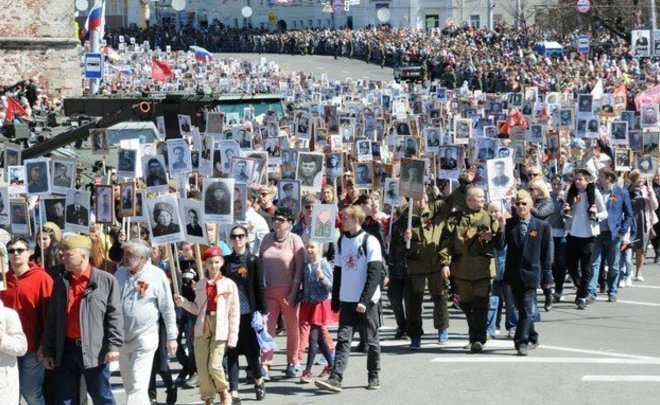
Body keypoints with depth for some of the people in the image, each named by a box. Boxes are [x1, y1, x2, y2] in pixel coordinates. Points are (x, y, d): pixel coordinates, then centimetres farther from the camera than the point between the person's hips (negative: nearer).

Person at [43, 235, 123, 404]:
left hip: (95, 350, -4)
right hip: (66, 350, 4)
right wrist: (48, 351, 9)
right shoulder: (60, 282, 9)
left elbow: (114, 315, -5)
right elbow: (52, 319, 11)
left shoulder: (106, 280, -4)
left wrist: (114, 346, -12)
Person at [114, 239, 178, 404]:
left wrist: (172, 337, -3)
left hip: (144, 337, -6)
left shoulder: (157, 276, -10)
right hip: (121, 337, 6)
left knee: (138, 386, -10)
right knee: (128, 385, 15)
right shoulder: (120, 273, 3)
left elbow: (168, 309, -5)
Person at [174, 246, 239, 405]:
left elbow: (234, 313, 0)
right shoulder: (200, 284, 11)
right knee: (202, 366, 1)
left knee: (214, 365, -12)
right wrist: (183, 302, 0)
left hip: (220, 328, -4)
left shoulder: (229, 284, 1)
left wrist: (232, 337, -5)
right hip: (202, 327, 4)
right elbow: (197, 309, 15)